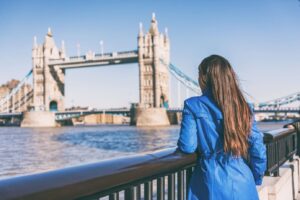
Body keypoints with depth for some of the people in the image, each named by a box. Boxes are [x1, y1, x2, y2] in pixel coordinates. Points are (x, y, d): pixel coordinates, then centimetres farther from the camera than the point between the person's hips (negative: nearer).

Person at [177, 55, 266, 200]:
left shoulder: (193, 105, -9)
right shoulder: (244, 107, 1)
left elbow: (187, 147, -11)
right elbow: (258, 150, 1)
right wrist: (255, 180, 13)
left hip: (212, 187, -3)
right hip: (243, 186, 3)